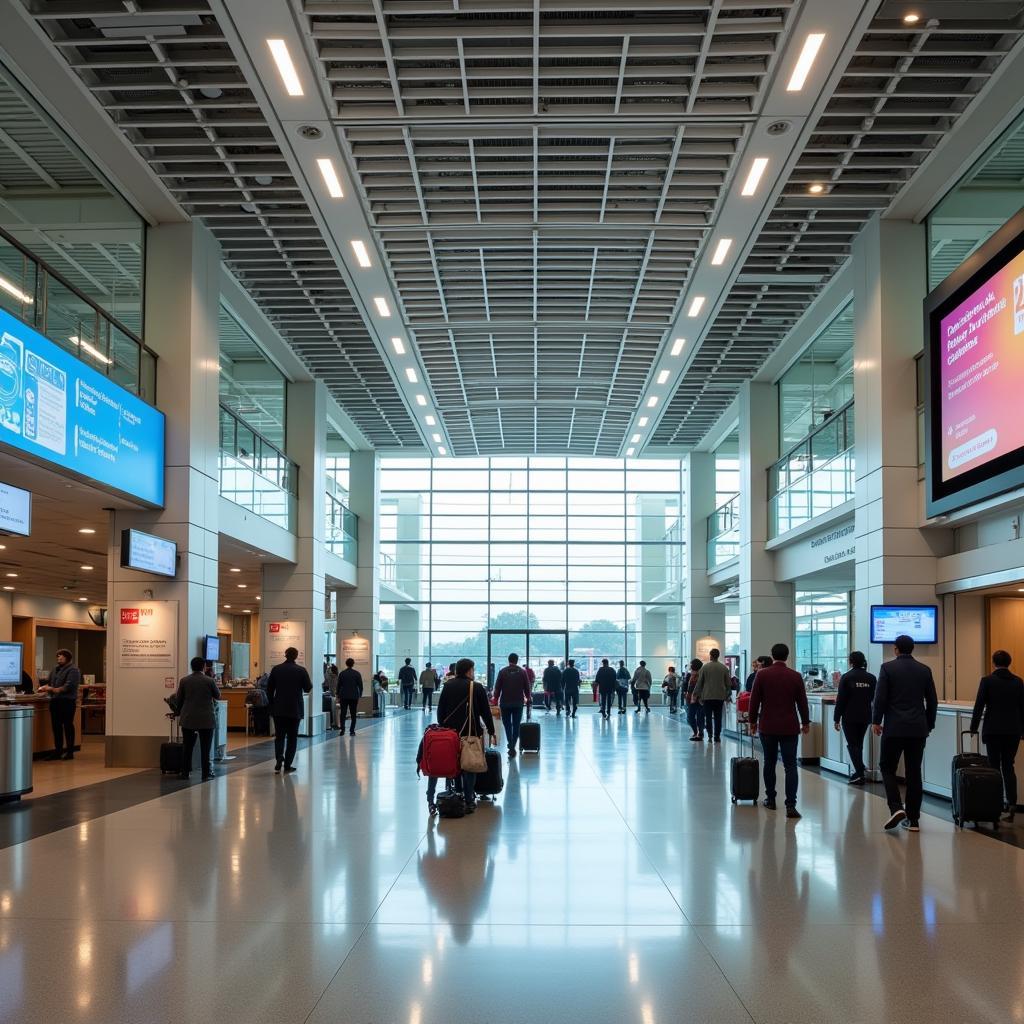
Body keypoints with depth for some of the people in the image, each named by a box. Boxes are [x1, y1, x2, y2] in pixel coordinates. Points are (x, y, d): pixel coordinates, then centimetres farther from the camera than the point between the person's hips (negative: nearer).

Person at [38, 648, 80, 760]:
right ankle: (58, 751, 16)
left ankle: (70, 752, 5)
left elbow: (69, 686, -17)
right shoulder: (55, 670, 19)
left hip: (67, 701, -8)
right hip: (55, 701, 8)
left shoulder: (73, 670, -7)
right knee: (56, 726, 9)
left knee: (68, 726, -2)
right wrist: (46, 687, 3)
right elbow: (50, 683, 25)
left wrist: (55, 689, -20)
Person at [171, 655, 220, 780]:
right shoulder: (210, 681, -8)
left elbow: (178, 700, 6)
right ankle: (206, 773, 4)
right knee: (205, 748, 3)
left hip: (188, 719, 2)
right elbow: (218, 696, 5)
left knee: (187, 747, 11)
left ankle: (185, 772, 14)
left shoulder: (184, 681, 0)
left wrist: (180, 712, 21)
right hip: (206, 719, -2)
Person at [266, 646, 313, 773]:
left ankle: (279, 760, -10)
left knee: (279, 736, 9)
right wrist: (309, 682, 20)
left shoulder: (276, 669, -1)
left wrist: (272, 704, 14)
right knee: (292, 737, 7)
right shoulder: (301, 670, -8)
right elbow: (308, 689, -1)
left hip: (279, 709, 2)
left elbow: (269, 689, 3)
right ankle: (287, 765, 6)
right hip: (295, 709, -2)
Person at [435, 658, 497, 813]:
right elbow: (486, 712, -3)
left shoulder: (448, 686, 5)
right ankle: (468, 801, -2)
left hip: (450, 731, 4)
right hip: (471, 733, -3)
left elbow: (440, 710, 8)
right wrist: (491, 732, 4)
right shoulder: (477, 688, -6)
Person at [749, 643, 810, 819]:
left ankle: (770, 799, 22)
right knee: (790, 765, -1)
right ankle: (790, 805, -10)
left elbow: (754, 701, -1)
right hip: (789, 727, 0)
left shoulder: (762, 675, -4)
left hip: (767, 726, 0)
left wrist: (753, 722, 11)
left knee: (769, 763, 15)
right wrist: (805, 722, 17)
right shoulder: (795, 676, -3)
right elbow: (802, 702, 3)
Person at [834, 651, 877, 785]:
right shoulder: (871, 678, 2)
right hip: (865, 717, 4)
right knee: (859, 744, 18)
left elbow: (841, 699, -10)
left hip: (850, 717, -4)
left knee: (853, 745, 0)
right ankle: (859, 772, 20)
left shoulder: (846, 677, -9)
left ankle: (860, 773, -12)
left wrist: (837, 718, -5)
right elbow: (875, 699, 10)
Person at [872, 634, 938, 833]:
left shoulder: (888, 668, -4)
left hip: (894, 728, -3)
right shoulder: (924, 670, 6)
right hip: (918, 729, 3)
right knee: (914, 772, 7)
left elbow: (880, 697, -8)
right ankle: (913, 819, 9)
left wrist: (876, 721, 2)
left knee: (887, 768, 7)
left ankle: (896, 808, -13)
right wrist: (929, 725, 20)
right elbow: (932, 701, 9)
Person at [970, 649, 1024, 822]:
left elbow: (979, 706, -6)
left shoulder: (987, 681, -7)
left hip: (993, 730, -3)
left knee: (994, 767, 5)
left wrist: (973, 727, 5)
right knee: (1008, 766, 9)